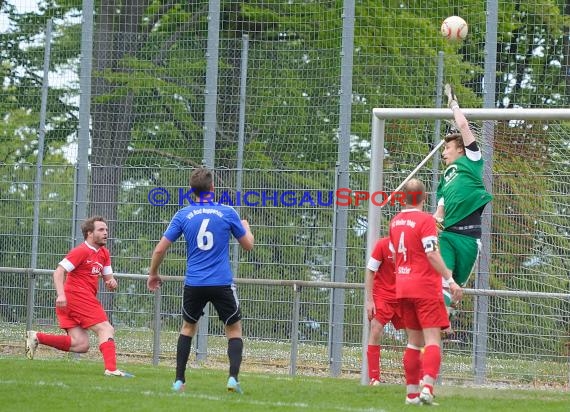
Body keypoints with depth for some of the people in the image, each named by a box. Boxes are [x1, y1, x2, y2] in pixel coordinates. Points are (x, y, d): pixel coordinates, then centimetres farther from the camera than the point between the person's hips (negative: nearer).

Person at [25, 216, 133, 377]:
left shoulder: (104, 253, 19)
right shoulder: (81, 251, -7)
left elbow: (108, 278, 24)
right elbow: (59, 272, -12)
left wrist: (112, 282, -1)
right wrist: (61, 295, -27)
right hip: (77, 295, -9)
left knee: (80, 345, 0)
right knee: (106, 329, -12)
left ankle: (36, 337, 0)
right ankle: (111, 369, -21)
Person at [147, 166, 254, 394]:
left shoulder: (183, 215, 0)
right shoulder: (228, 213, -2)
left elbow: (160, 249, 0)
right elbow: (248, 245, 7)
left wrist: (153, 274, 16)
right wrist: (246, 227, 29)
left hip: (194, 283, 2)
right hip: (222, 283, -2)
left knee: (188, 327, 20)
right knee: (234, 329, 11)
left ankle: (179, 381, 13)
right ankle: (233, 378, -7)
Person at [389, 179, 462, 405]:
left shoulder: (395, 221, 10)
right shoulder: (425, 220, -11)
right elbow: (432, 253, -20)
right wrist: (450, 280, -20)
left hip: (403, 288, 7)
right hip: (425, 287, -7)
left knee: (414, 341, 14)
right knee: (433, 339, -8)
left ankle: (412, 393, 13)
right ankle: (427, 388, -25)